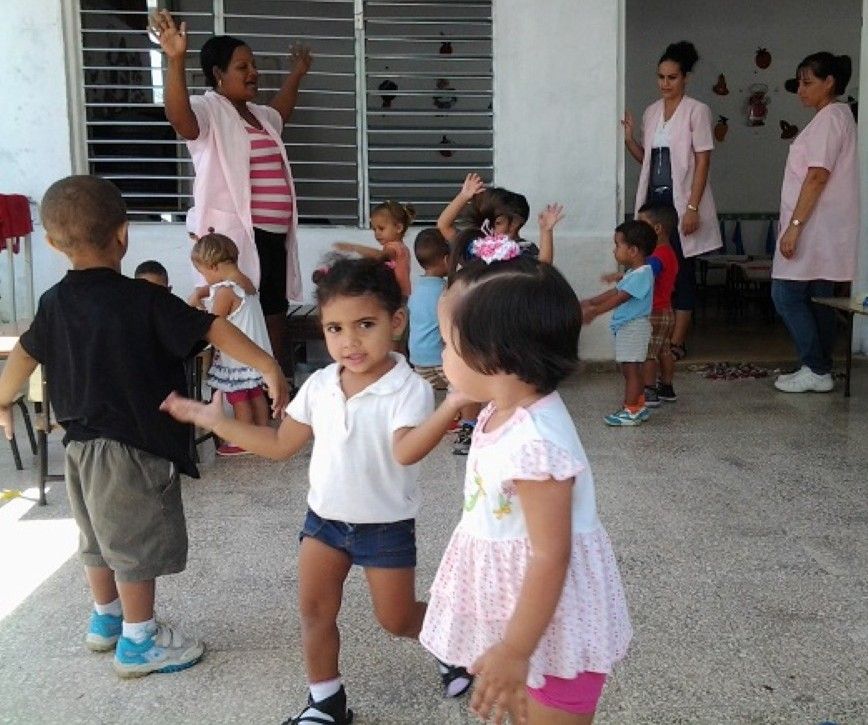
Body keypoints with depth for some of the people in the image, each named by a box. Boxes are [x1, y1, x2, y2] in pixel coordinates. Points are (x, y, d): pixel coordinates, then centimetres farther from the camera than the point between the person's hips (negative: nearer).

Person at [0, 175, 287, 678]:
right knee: (139, 543, 6)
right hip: (134, 445, -7)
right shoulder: (144, 300, -18)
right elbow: (213, 330, -24)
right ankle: (138, 642, 18)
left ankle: (106, 619, 41)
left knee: (102, 536, 23)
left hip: (81, 443, 7)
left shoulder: (55, 302, 2)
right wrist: (268, 366, -24)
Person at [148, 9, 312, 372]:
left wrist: (296, 74, 46)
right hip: (231, 237, -9)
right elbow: (177, 113, -32)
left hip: (272, 236, 9)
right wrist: (175, 59, -46)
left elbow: (279, 114, 44)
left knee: (275, 315, 15)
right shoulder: (207, 110, -8)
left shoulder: (257, 114, 19)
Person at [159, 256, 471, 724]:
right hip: (324, 518, 5)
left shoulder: (409, 389, -21)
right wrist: (216, 421, 3)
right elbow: (281, 444, 6)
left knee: (396, 620, 7)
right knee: (314, 611, 8)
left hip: (386, 526, -5)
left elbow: (405, 452, -37)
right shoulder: (319, 386, -4)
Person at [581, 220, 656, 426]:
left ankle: (631, 411, 0)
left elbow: (619, 298, -23)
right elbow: (615, 291, 19)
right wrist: (590, 302, 14)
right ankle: (638, 406, 24)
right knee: (632, 369, 15)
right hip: (626, 327, 10)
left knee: (631, 368, -5)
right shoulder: (634, 273, 14)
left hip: (634, 326, -10)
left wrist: (594, 311, -22)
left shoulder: (642, 274, -19)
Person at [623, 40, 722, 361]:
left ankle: (677, 342, 3)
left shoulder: (697, 110, -5)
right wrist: (628, 138, -1)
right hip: (654, 198, 5)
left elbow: (703, 160, -10)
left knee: (681, 271, -1)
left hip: (682, 200, -5)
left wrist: (692, 207, -17)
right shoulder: (651, 111, 12)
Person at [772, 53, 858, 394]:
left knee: (786, 294, -7)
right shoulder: (839, 116, 19)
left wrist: (794, 225, -23)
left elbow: (817, 176, -21)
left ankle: (815, 370, -2)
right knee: (817, 297, 11)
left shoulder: (829, 117, -13)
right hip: (823, 229, 10)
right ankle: (820, 370, 15)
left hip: (815, 228, -10)